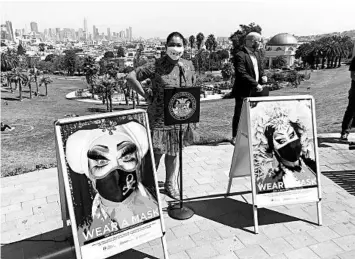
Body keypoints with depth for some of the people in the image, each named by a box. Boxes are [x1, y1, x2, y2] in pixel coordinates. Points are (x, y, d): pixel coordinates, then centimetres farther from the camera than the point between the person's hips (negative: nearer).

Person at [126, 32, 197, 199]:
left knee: (173, 152, 16)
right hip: (158, 118, -4)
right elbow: (131, 77, -9)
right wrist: (145, 95, -10)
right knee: (156, 152, 1)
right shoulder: (156, 66, -9)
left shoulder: (189, 66, 5)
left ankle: (170, 183, 33)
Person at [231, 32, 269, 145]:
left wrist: (262, 76, 0)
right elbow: (242, 74, -22)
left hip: (255, 91, 8)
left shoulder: (256, 54, 14)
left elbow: (260, 69, 23)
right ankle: (235, 137, 11)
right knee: (239, 114, 0)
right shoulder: (240, 56, -14)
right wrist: (256, 84, -23)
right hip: (244, 92, -8)